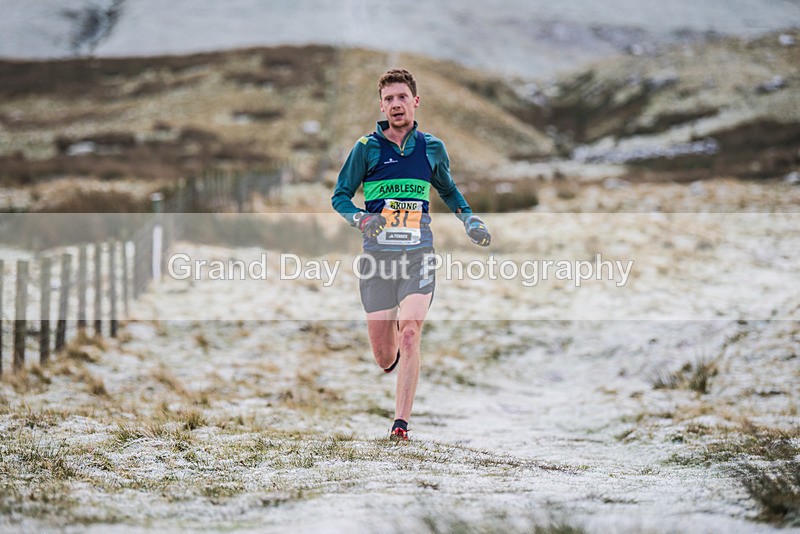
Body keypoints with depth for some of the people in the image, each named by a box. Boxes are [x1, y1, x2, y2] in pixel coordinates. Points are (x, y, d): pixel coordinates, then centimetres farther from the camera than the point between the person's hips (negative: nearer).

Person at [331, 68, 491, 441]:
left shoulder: (432, 148, 9)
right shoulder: (367, 148, 1)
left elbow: (447, 190, 28)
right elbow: (339, 197, 6)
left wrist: (470, 219, 12)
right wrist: (361, 219, -14)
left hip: (418, 255, 0)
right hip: (378, 255, 0)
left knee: (409, 334, -18)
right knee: (384, 358, 2)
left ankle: (401, 423, -14)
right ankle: (397, 360, 40)